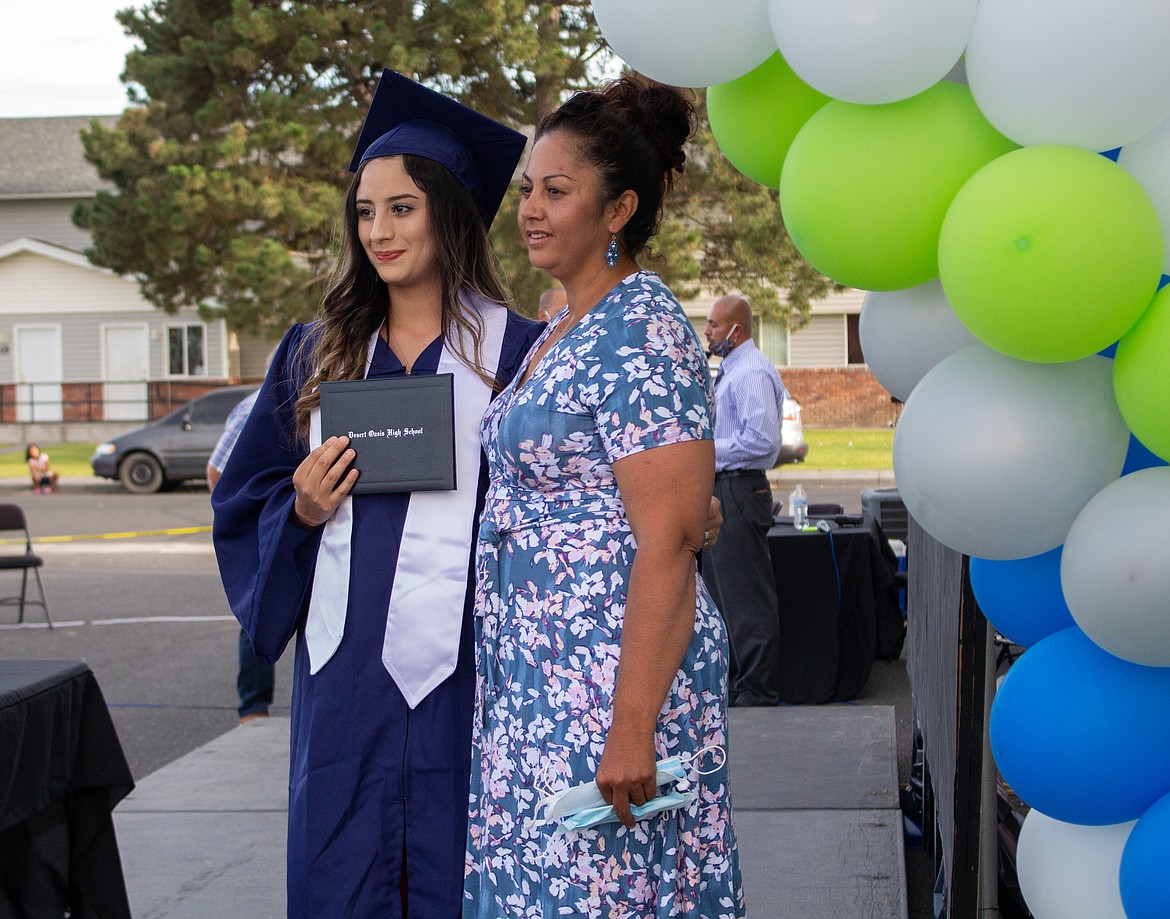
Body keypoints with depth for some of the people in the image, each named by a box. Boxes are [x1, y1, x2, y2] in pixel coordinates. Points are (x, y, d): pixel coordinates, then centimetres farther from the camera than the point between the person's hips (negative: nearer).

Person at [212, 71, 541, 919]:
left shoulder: (514, 350, -1)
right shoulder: (318, 353, 11)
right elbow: (246, 503, 14)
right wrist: (301, 509, -5)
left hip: (461, 667, -3)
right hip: (345, 670, 4)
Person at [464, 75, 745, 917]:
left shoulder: (642, 335, -16)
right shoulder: (566, 329, 13)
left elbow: (668, 541, -22)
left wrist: (632, 726, -25)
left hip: (613, 671, -9)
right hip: (535, 669, 9)